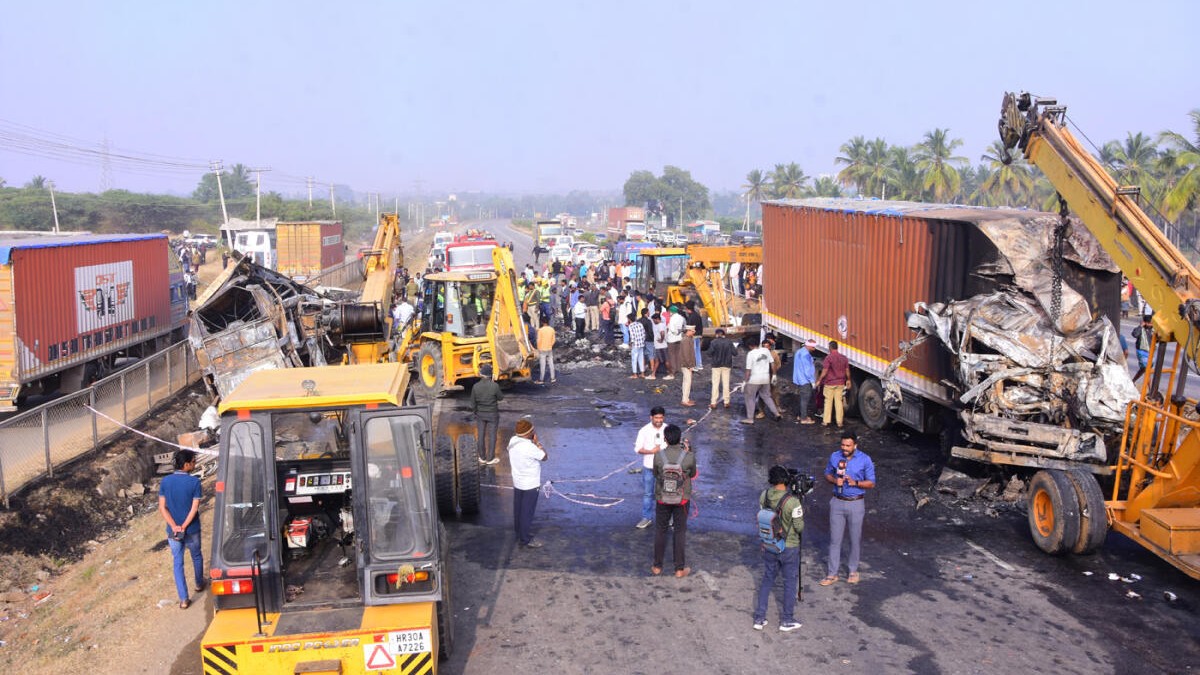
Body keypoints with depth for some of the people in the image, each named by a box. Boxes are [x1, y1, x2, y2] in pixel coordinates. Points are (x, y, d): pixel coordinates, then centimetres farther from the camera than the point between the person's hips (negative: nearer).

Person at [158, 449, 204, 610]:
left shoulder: (165, 481, -5)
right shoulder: (194, 482, -16)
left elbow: (162, 507, -7)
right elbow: (194, 508, -19)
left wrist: (175, 527, -11)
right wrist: (184, 527, -13)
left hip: (172, 531, 2)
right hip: (192, 530, -2)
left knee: (178, 563, 10)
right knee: (197, 556, 23)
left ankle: (184, 599, 9)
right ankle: (199, 584, 43)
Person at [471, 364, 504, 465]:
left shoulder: (475, 386, -15)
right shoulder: (494, 386, -23)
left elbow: (473, 403, -6)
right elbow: (500, 398, -5)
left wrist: (475, 412, 13)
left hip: (480, 414, 3)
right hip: (492, 415, -2)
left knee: (481, 435, 16)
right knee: (492, 436, 12)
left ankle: (482, 458, 29)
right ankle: (490, 459, 20)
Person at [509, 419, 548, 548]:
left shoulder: (513, 441, -6)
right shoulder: (530, 447, -30)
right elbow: (544, 457, -15)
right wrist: (537, 442, -11)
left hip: (517, 482, 8)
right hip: (530, 484, -8)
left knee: (518, 509, 21)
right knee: (527, 512, 4)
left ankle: (519, 532, 38)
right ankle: (525, 540, 14)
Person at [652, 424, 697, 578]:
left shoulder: (658, 456, -16)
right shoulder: (689, 456, -16)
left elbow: (655, 474, 0)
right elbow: (692, 474, 1)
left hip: (662, 498, 0)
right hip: (682, 499, 0)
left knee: (660, 531, 15)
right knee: (680, 532, 13)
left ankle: (657, 566, 24)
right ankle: (680, 568, 19)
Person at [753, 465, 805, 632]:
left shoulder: (764, 496, -9)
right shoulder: (792, 501, -24)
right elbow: (799, 527, -16)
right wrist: (801, 514, 2)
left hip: (768, 546, 4)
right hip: (789, 547, -4)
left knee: (767, 579, 18)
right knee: (790, 581, 13)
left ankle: (759, 618, 21)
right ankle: (787, 620, 22)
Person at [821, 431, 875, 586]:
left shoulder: (865, 460, -10)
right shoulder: (835, 456, -3)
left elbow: (871, 483, -4)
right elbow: (827, 475, 10)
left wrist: (855, 483, -22)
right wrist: (835, 480, -12)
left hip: (856, 503, -2)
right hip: (837, 502, 2)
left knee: (855, 539, 9)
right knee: (835, 538, 5)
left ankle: (853, 570, 28)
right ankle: (832, 574, 13)